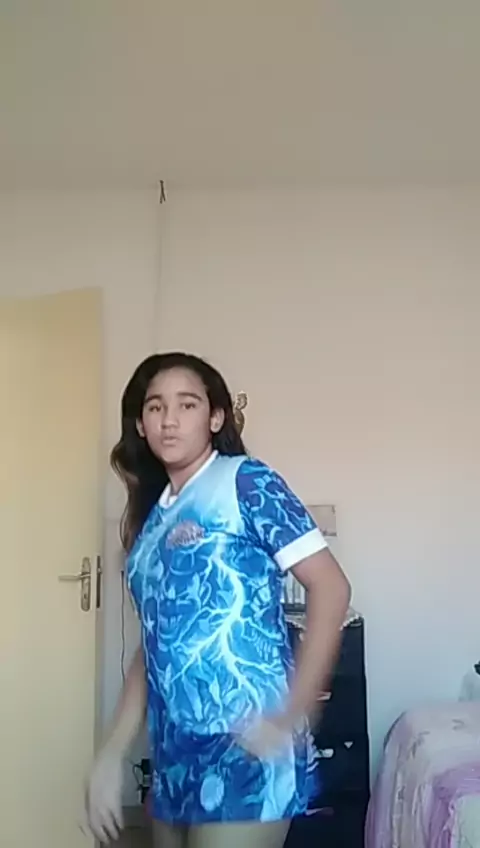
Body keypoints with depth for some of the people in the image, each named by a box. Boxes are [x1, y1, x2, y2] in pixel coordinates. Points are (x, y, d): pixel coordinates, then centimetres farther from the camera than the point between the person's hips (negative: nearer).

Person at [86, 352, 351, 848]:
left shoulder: (245, 482, -6)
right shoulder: (151, 518, 12)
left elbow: (331, 587, -12)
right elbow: (153, 644, 13)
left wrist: (291, 714, -17)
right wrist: (111, 754, 9)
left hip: (244, 747, -6)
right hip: (174, 753, 7)